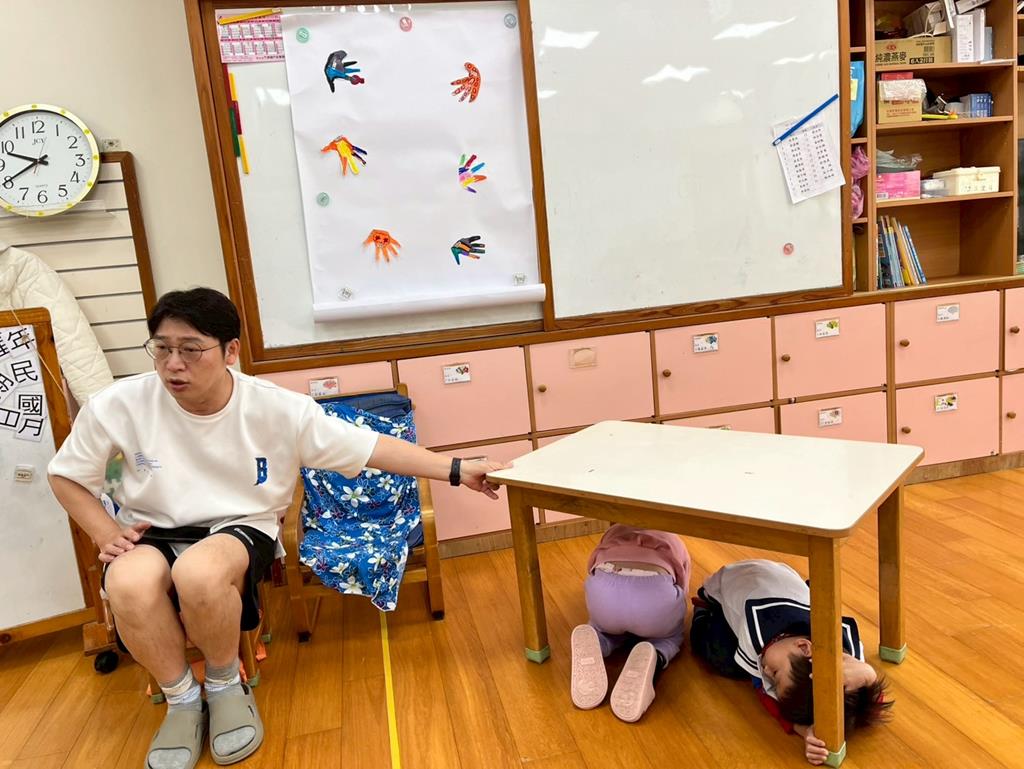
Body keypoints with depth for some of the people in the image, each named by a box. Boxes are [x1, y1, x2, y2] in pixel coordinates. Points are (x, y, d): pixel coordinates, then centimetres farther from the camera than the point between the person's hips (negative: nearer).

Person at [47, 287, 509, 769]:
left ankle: (226, 686, -3)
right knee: (129, 582, -34)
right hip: (151, 535, 2)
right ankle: (181, 701, -3)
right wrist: (105, 533, -8)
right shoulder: (118, 405, -11)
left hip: (238, 530, -1)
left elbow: (372, 447, -11)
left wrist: (456, 471, -12)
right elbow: (65, 476, 7)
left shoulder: (278, 409, -15)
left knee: (200, 572, -37)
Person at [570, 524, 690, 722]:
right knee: (670, 636, 34)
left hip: (603, 588, 2)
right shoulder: (675, 543, 40)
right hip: (655, 592, -1)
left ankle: (593, 648, 0)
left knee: (607, 628, 38)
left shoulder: (614, 533, 42)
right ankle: (651, 661, -4)